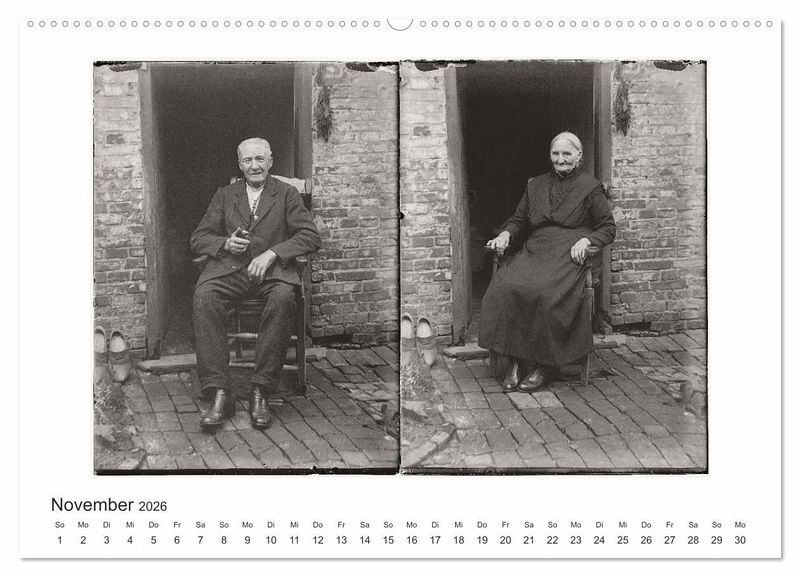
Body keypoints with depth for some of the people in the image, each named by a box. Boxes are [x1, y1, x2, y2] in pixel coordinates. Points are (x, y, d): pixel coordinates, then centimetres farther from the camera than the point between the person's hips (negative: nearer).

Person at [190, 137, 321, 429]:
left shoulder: (287, 194, 14)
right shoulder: (224, 195, 22)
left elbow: (311, 236, 2)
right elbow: (198, 238, 16)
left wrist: (271, 254, -13)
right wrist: (225, 243, -7)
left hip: (272, 267, -2)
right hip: (230, 265, 2)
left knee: (283, 297, -37)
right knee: (204, 296, -31)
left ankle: (260, 391, -30)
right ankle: (219, 392, -31)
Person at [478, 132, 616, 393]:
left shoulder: (590, 188, 10)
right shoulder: (535, 185, 23)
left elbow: (608, 228, 8)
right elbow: (519, 220, 26)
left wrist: (586, 240, -12)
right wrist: (506, 234, 4)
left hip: (569, 255, -4)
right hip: (534, 252, 4)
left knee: (545, 293, -35)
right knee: (504, 287, -28)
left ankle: (543, 364, -21)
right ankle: (513, 361, -23)